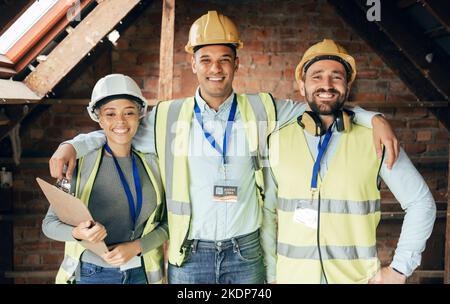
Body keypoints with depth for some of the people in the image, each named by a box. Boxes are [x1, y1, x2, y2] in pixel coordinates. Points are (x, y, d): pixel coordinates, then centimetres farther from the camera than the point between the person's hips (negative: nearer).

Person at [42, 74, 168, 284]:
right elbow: (50, 223, -4)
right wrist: (77, 233, -23)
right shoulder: (81, 164, -8)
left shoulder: (151, 164, -1)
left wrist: (136, 247, -13)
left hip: (142, 272, 2)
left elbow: (167, 223, 1)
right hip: (92, 273, -2)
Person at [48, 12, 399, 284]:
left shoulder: (263, 110, 0)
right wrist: (72, 145, -4)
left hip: (246, 254, 0)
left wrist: (374, 118, -5)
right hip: (189, 255, 0)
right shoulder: (168, 117, 0)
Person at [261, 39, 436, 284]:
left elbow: (421, 203, -1)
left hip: (358, 276, 0)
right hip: (292, 275, 1)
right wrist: (271, 275, 1)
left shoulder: (375, 140, -6)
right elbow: (267, 212, 2)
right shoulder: (279, 141, -3)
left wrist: (399, 270, -4)